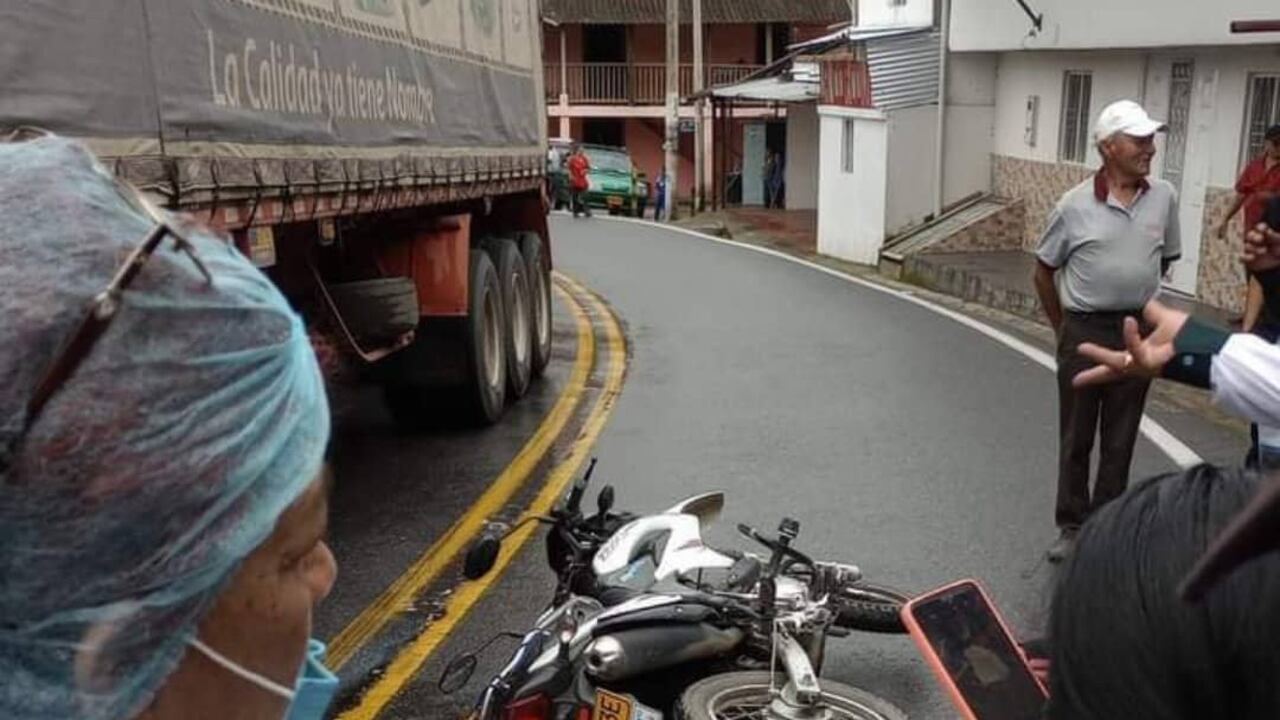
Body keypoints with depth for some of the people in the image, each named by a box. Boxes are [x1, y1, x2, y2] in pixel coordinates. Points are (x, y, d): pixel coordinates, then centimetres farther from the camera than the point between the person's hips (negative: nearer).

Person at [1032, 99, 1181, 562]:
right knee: (1076, 437, 9)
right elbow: (1044, 269, 1)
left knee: (1120, 440, 11)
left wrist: (1137, 302, 14)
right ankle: (1071, 526, 23)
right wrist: (1062, 328, 5)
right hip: (1084, 333, -2)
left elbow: (1166, 259, 13)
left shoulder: (1164, 198, -1)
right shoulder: (1076, 204, -8)